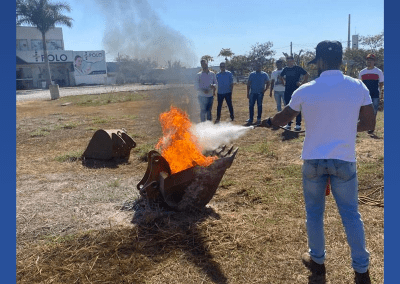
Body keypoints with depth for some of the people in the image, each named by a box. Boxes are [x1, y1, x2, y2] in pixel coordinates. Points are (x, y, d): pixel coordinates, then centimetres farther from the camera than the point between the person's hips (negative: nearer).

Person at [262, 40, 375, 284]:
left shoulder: (305, 91, -5)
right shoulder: (358, 87, -4)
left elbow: (284, 118, 9)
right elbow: (369, 124, 0)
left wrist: (268, 122, 29)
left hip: (314, 160, 0)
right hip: (344, 160, 0)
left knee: (314, 213, 15)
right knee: (351, 214, 11)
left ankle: (317, 262, 29)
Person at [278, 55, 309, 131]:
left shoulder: (298, 68, -4)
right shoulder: (285, 69, 10)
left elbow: (306, 75, -3)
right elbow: (280, 77, 25)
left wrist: (302, 83, -7)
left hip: (296, 90, -5)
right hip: (287, 90, 5)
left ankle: (298, 124, 3)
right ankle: (288, 124, 18)